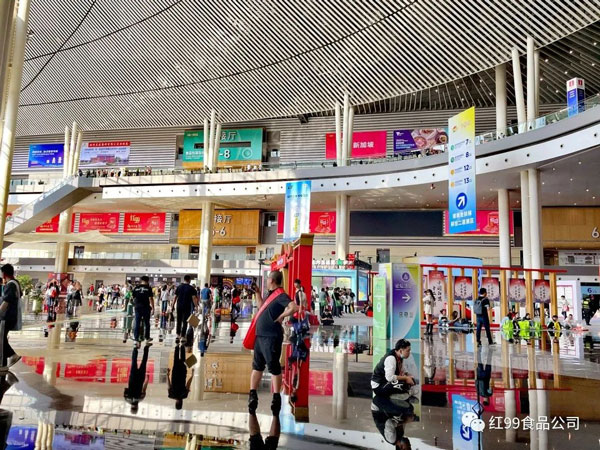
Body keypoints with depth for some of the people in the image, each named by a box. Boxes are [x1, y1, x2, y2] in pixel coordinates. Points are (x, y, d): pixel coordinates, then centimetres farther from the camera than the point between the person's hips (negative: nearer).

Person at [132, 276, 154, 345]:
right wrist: (153, 308, -5)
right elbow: (150, 298, -9)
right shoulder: (148, 288, -5)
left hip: (138, 307, 2)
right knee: (147, 323, 10)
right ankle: (147, 338, 18)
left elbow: (133, 298, 8)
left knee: (137, 323, 6)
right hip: (146, 307, -2)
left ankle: (136, 338, 4)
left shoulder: (136, 288, 5)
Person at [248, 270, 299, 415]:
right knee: (257, 365, 13)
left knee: (273, 367, 1)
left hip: (272, 337, -10)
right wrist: (257, 293, 22)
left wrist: (280, 317, -20)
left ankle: (276, 397, 13)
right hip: (260, 336, 10)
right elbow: (262, 308, 27)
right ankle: (252, 395, 21)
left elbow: (294, 307, -31)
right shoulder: (271, 295, 14)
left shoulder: (280, 295, -16)